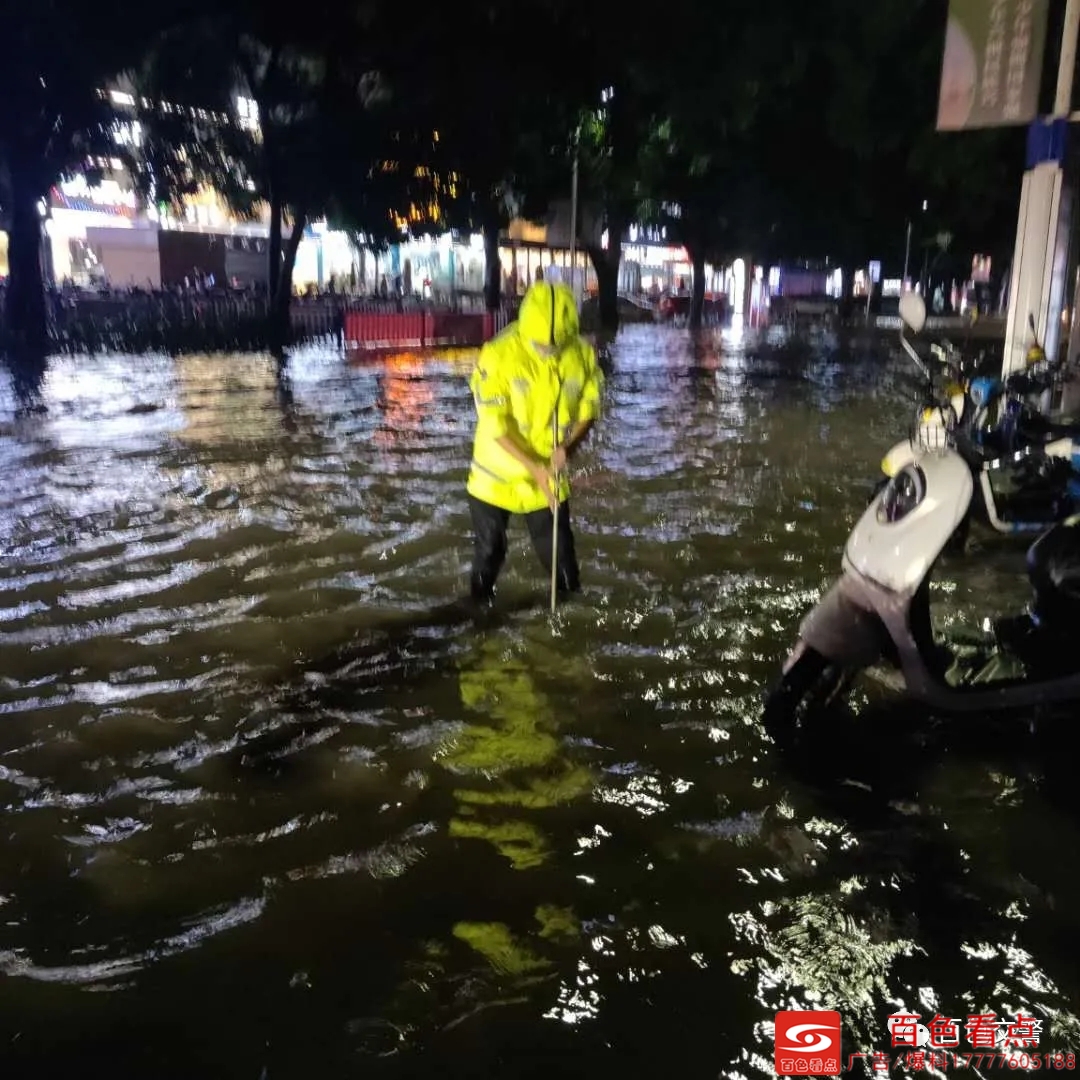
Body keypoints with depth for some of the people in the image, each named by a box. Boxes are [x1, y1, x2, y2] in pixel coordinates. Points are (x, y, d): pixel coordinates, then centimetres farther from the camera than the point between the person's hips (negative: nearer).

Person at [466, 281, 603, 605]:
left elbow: (590, 408, -1)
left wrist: (568, 446, -21)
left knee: (559, 556, 9)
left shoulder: (582, 353, -13)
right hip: (497, 476, -2)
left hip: (551, 477, 2)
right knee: (489, 553, 14)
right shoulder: (498, 355, -23)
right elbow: (494, 425, -22)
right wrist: (535, 468, -29)